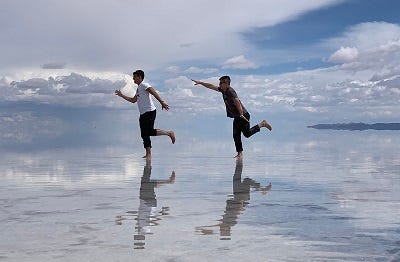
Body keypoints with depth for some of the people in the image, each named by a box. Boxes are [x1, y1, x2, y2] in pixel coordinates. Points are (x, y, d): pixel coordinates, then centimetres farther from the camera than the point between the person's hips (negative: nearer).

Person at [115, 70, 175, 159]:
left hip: (150, 112, -9)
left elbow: (154, 93, -18)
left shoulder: (144, 85, -6)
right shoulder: (138, 88, 23)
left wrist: (162, 102, -30)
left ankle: (169, 133, -2)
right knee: (144, 135, 4)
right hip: (143, 114, 9)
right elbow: (133, 100, 31)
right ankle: (148, 154, 4)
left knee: (149, 131, -17)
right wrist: (121, 95, 31)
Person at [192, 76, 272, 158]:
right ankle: (240, 153, 8)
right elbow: (212, 86, 15)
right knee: (236, 135, 5)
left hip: (243, 115, -9)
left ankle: (262, 124, 8)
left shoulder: (230, 91, -19)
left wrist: (241, 114, -33)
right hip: (237, 117, 9)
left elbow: (237, 101, -29)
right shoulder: (223, 90, 9)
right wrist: (200, 82, 15)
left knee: (247, 133, -7)